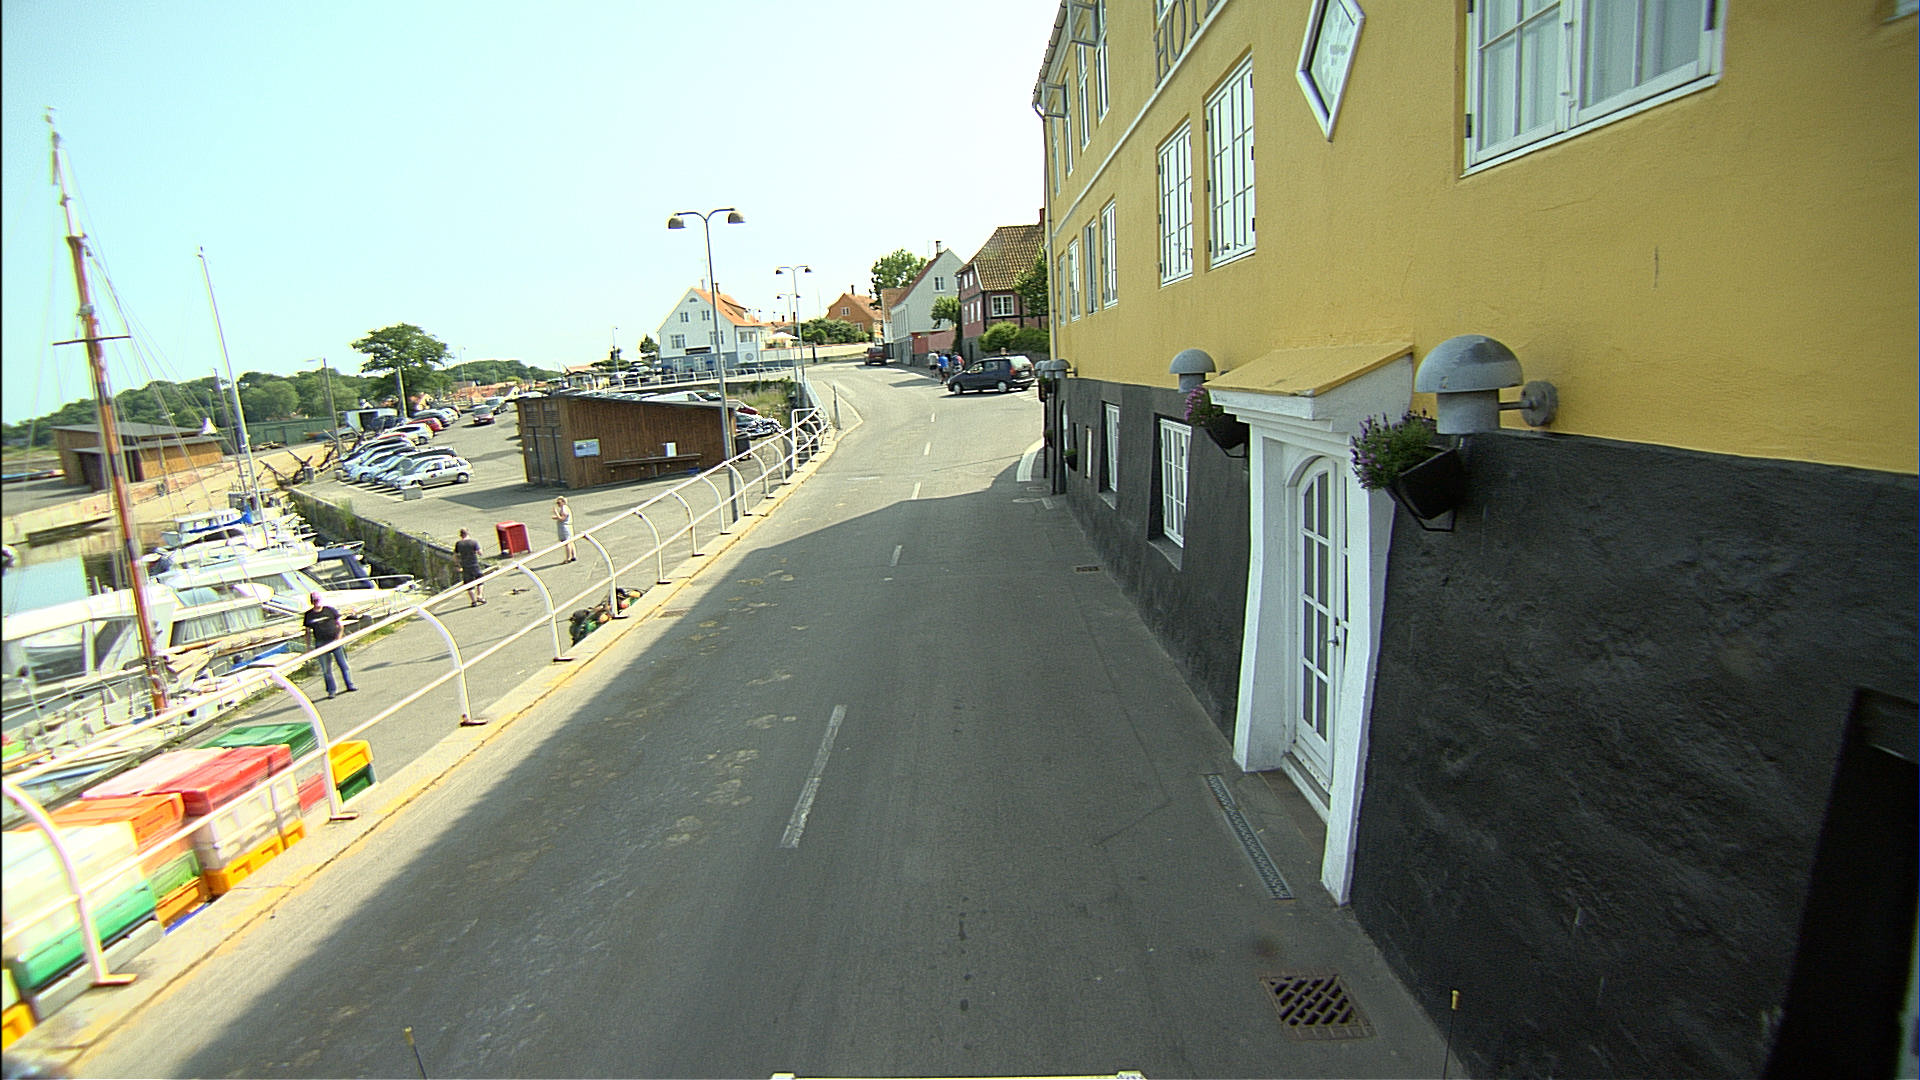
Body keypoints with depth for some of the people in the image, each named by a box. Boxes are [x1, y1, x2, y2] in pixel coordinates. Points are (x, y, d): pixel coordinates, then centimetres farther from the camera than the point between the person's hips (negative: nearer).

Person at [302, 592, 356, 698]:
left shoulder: (330, 610, 3)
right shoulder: (309, 615, 5)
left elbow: (339, 624, 7)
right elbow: (308, 631, 9)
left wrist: (339, 636, -7)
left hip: (335, 641, 0)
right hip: (321, 644, 0)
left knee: (343, 664, 3)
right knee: (326, 668, 4)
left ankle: (350, 685, 13)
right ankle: (331, 690, 11)